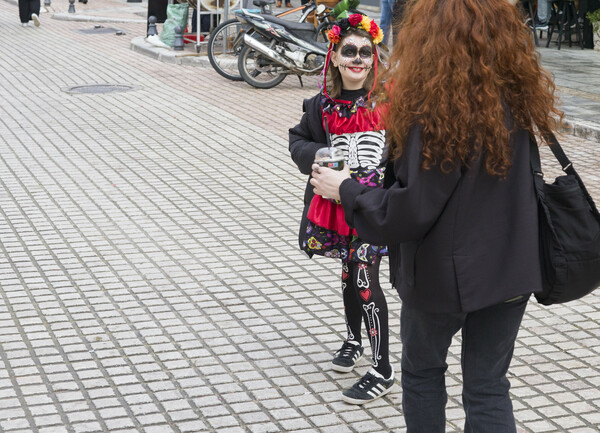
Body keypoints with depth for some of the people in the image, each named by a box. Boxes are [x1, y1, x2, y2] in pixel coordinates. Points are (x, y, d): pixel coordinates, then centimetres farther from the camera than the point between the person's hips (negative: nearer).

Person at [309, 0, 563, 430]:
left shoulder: (436, 112, -24)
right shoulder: (517, 98, -3)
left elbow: (412, 211, -23)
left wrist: (346, 189, -8)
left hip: (444, 273, -5)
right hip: (511, 269, 5)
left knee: (422, 371, 21)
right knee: (488, 385, 14)